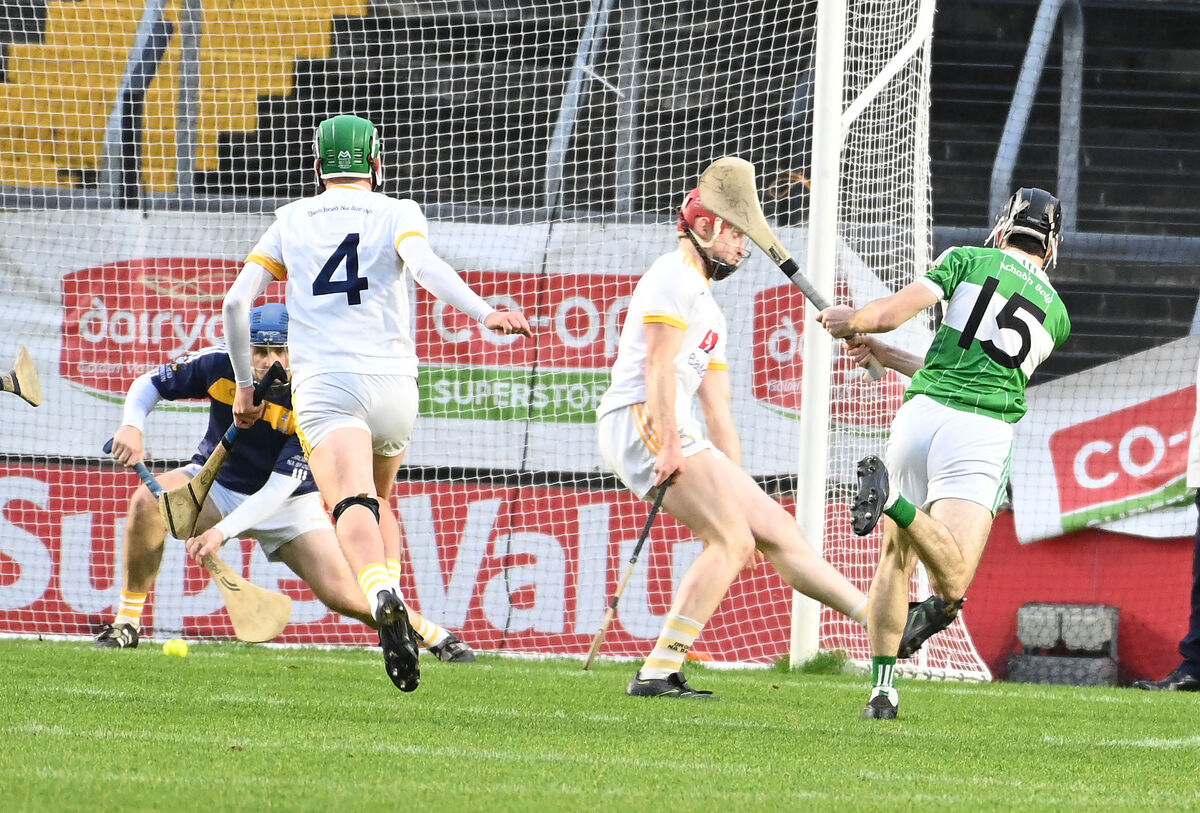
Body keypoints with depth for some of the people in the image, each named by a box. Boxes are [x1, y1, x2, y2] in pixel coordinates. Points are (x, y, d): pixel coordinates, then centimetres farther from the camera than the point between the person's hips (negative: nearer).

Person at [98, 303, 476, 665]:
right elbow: (149, 384, -5)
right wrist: (132, 426, -26)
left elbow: (279, 489, -30)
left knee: (342, 595, -15)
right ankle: (126, 623, -15)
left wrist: (223, 531, -41)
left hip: (289, 504, -2)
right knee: (149, 501, -29)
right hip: (215, 483, 2)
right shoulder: (220, 366, -20)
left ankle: (433, 635, 11)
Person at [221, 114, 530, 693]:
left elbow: (236, 302, 10)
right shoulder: (395, 214, 10)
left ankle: (382, 594, -51)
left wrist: (244, 384, 21)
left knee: (352, 504, -21)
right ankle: (391, 600, 11)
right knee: (379, 496, 28)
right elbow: (424, 266, -13)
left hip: (323, 384, -1)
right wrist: (486, 313, -25)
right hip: (391, 381, 1)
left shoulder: (291, 220, 16)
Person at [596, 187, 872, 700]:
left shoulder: (710, 313, 30)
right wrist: (669, 445, -23)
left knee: (777, 531, 7)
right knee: (731, 540, -18)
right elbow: (659, 364, -14)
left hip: (675, 434, 10)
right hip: (642, 423, -10)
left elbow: (718, 415, 28)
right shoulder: (675, 275, -1)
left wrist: (740, 493, 23)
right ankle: (658, 673, -24)